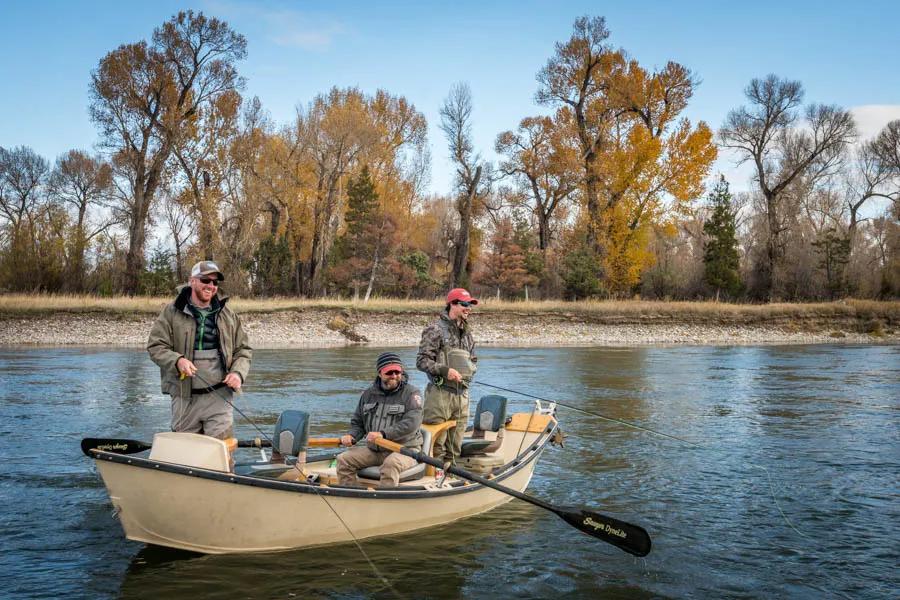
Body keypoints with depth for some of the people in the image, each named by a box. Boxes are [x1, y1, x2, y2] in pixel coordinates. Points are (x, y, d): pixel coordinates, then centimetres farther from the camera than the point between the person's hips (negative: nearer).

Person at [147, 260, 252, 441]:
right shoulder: (172, 312, 2)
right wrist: (177, 360, -20)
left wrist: (238, 373, -5)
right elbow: (155, 346, -1)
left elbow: (243, 349, 14)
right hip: (184, 397, 0)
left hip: (219, 396, 1)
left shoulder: (228, 315, 9)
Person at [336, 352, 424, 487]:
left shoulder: (411, 393, -6)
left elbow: (411, 423, -21)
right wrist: (351, 436, -4)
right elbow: (357, 423, 20)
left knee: (391, 463, -37)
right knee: (344, 459, -10)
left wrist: (383, 434, -29)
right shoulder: (368, 394, 11)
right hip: (373, 449, 6)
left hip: (404, 449, -5)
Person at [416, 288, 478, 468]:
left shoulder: (467, 332, 16)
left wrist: (469, 372, 10)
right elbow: (422, 361, -10)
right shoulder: (436, 329, -6)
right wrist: (445, 370, -21)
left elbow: (473, 359, 29)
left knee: (455, 445, 12)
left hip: (462, 394, 7)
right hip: (440, 392, -7)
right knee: (436, 443, -4)